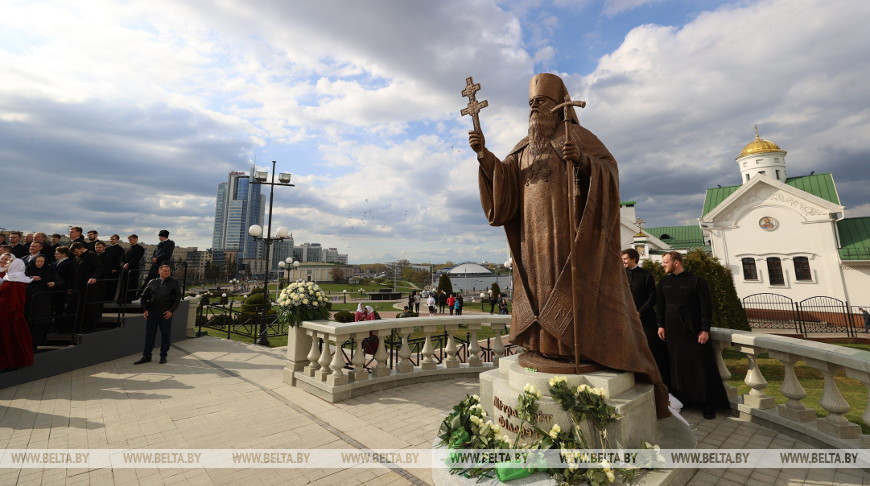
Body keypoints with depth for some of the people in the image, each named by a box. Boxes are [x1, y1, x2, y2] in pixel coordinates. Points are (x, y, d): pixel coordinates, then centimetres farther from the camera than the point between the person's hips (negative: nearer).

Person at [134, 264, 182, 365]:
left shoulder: (174, 283, 1)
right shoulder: (152, 282, 8)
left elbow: (178, 297, -2)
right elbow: (143, 296, 13)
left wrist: (171, 311, -11)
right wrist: (145, 309, 3)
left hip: (166, 313, -2)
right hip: (152, 312, 2)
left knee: (166, 335, 4)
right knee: (149, 334, 7)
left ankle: (163, 356, 16)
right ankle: (146, 356, 18)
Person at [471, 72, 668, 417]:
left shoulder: (577, 135, 5)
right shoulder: (524, 148, 19)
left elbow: (609, 167, -6)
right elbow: (503, 180, 7)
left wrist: (582, 160, -25)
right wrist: (484, 155, -8)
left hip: (570, 232, -5)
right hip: (536, 237, 5)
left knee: (577, 289, -6)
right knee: (542, 287, 4)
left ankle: (581, 346, 2)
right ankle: (547, 346, 11)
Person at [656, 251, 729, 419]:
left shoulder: (696, 281, -4)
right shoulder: (664, 282, 6)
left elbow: (706, 306, -5)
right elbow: (659, 305, 10)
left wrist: (705, 329, -9)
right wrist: (661, 325, 4)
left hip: (695, 331, -3)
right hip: (673, 332, 3)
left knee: (702, 366, 2)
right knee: (677, 367, 6)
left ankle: (708, 404, 13)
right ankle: (680, 400, 17)